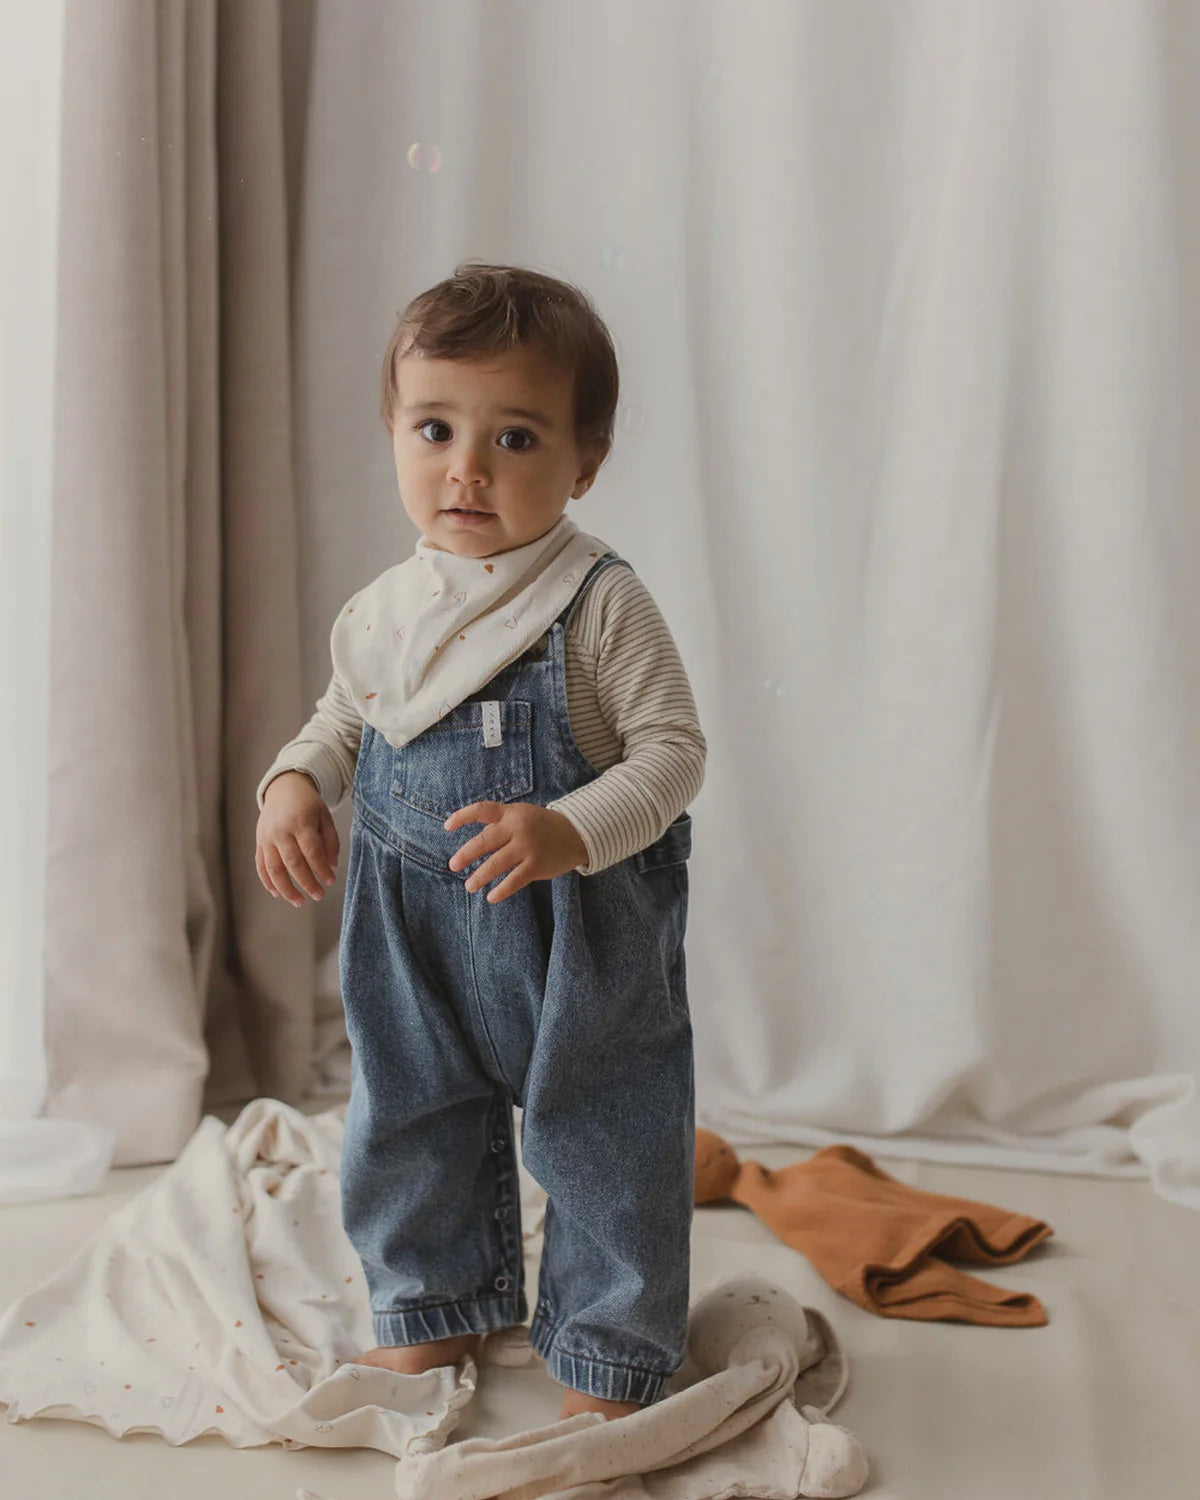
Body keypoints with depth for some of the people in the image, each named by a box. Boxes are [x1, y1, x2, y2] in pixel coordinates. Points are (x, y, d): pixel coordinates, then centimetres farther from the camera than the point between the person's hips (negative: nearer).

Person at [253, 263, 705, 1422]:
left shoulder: (602, 603, -15)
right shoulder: (380, 613, 1)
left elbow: (672, 750, -16)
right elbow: (341, 722, 16)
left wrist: (571, 832, -31)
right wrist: (293, 788, -4)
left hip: (581, 934, -5)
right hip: (415, 932, 5)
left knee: (600, 1140, 7)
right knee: (405, 1125, 19)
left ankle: (608, 1349, 27)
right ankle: (435, 1309, 41)